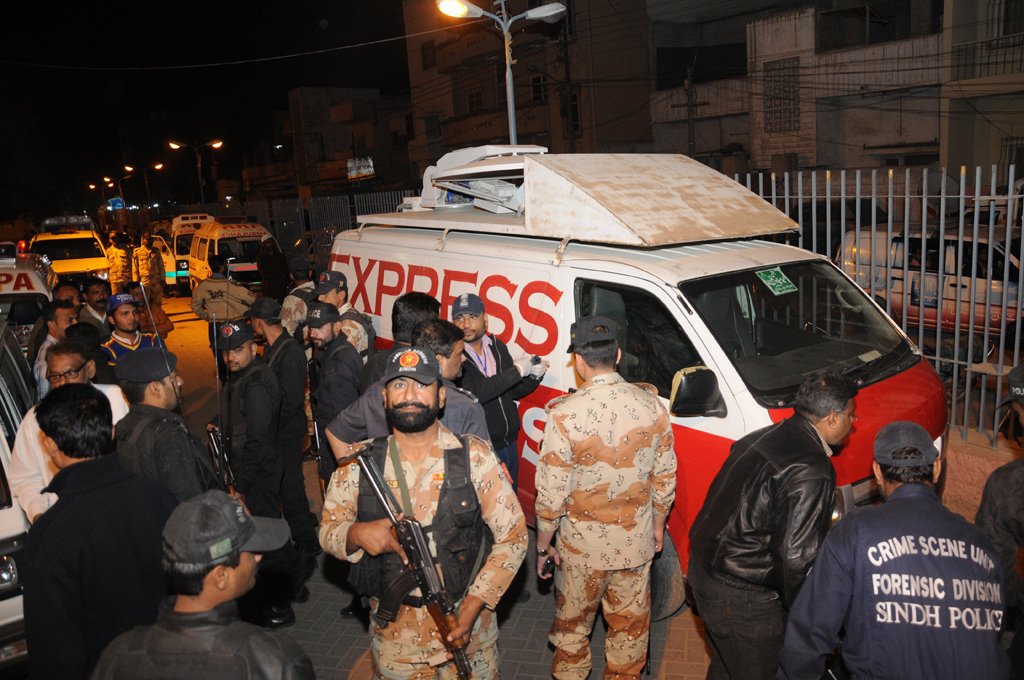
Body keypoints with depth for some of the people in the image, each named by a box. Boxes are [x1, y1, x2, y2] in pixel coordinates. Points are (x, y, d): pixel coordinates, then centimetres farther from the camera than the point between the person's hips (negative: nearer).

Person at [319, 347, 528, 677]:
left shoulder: (474, 455, -11)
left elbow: (512, 536, -8)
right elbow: (328, 530, 3)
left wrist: (474, 604, -15)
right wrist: (356, 534, -19)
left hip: (467, 626, -1)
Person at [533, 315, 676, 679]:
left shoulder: (565, 413, -22)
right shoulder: (652, 405, -9)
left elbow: (551, 491, -16)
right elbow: (665, 477, 1)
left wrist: (543, 543, -1)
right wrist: (658, 524, 16)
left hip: (582, 545, -3)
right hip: (637, 541, 3)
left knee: (572, 624, 20)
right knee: (631, 624, 21)